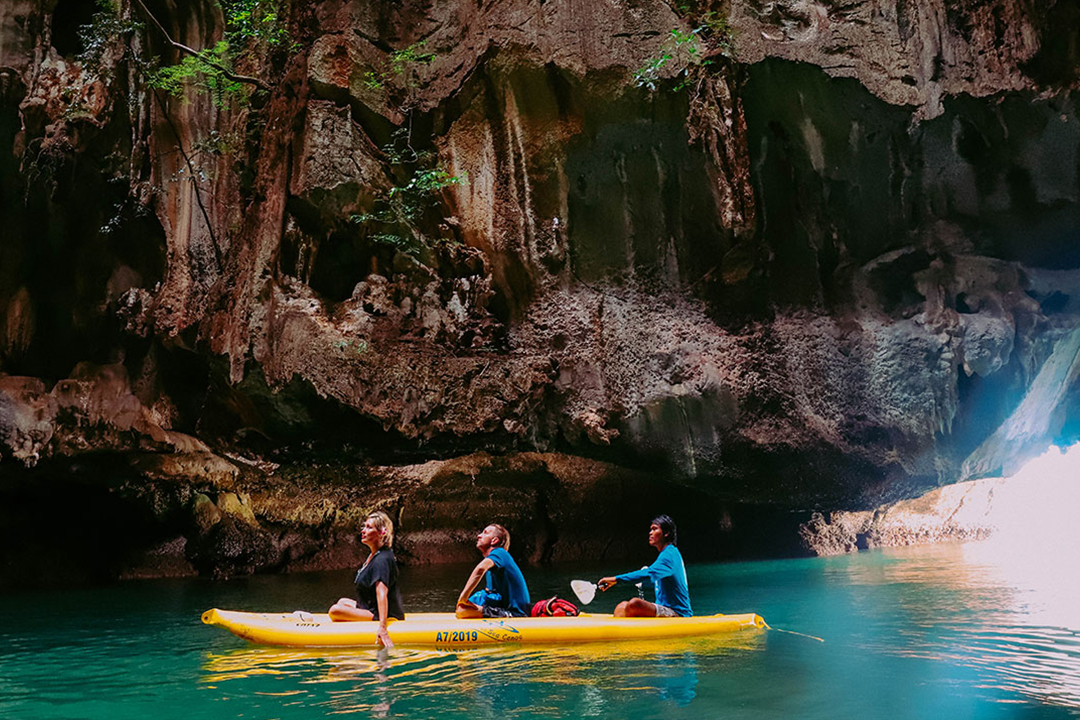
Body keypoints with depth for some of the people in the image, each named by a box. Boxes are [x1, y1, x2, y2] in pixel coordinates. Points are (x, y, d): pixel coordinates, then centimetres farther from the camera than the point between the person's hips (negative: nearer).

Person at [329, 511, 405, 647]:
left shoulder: (381, 559, -22)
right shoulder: (374, 555, 10)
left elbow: (382, 593, -33)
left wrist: (382, 627, -40)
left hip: (382, 616, -11)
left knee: (335, 611, -20)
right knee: (343, 601, 27)